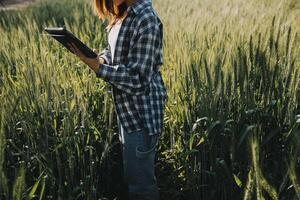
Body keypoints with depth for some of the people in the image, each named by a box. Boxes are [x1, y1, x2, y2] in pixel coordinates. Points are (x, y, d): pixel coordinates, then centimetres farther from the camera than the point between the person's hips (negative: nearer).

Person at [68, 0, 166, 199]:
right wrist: (99, 58, -6)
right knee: (140, 175, 23)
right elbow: (113, 50, 15)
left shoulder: (145, 19, -23)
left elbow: (137, 79, -25)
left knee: (140, 181, 4)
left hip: (142, 111, -9)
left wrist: (97, 66, -25)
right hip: (129, 108, 9)